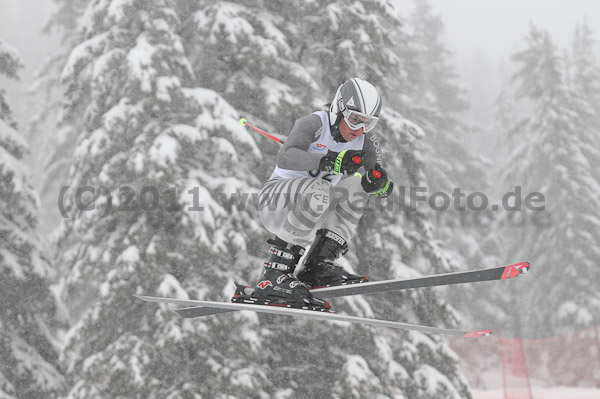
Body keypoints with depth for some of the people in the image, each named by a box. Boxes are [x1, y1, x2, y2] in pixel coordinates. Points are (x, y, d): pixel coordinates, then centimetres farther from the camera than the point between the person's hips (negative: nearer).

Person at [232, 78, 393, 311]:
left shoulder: (365, 141, 0)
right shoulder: (316, 123, -17)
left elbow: (382, 188, 0)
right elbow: (285, 158, -34)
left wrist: (379, 182, -26)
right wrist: (330, 161, -48)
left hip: (314, 216, 7)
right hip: (275, 199, -7)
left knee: (355, 185, -14)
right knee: (318, 190, -34)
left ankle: (319, 265, -17)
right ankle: (274, 276, -34)